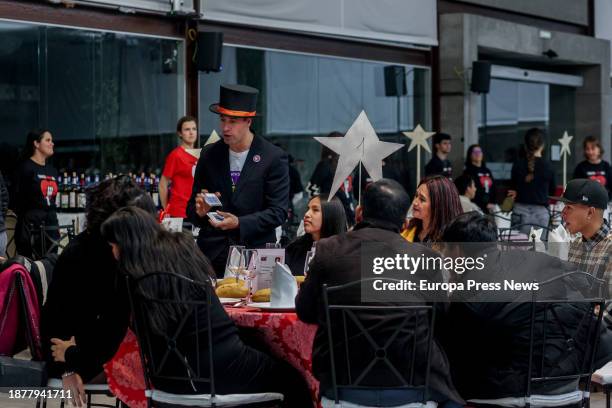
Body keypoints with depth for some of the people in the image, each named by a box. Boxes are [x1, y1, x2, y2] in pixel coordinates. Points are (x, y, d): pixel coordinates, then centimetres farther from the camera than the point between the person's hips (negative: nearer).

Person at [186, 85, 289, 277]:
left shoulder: (273, 158, -3)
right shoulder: (210, 155, 8)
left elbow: (278, 212, -7)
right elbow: (191, 209, 13)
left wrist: (239, 223, -18)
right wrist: (199, 211, -11)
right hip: (211, 255, 3)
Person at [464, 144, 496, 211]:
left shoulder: (487, 171, 17)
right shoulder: (469, 172, -3)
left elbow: (493, 189, 16)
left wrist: (493, 203, 1)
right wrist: (485, 205, -10)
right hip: (477, 207, -6)